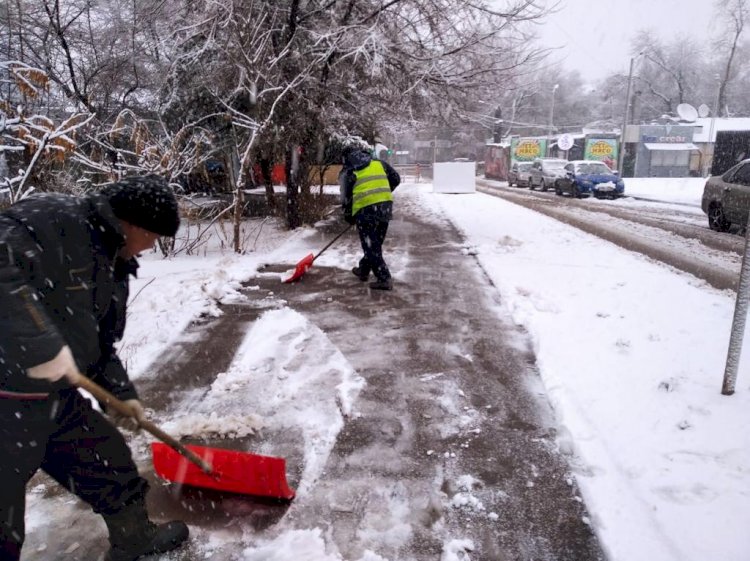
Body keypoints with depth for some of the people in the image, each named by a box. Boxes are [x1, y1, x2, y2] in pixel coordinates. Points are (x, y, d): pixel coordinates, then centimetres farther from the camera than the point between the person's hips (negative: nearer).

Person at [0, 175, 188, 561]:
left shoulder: (114, 267, 10)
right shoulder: (51, 219, -18)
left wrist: (121, 392, 19)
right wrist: (41, 344, -37)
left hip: (58, 395, 9)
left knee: (110, 461, 19)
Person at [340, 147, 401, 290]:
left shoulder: (348, 172, 6)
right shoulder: (379, 164, 16)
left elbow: (346, 197, 5)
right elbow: (396, 179, 17)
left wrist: (348, 217, 17)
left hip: (365, 210, -5)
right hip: (385, 206, 5)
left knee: (371, 246, 1)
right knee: (375, 243, 18)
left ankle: (384, 279, -3)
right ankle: (363, 270, 33)